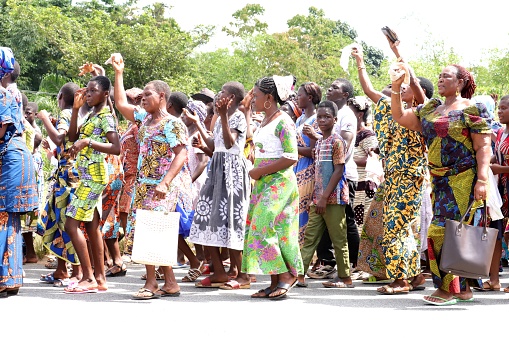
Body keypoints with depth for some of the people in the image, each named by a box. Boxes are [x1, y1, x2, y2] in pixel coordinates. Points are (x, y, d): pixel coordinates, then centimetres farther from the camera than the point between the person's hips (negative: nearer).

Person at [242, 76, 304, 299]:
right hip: (263, 183, 9)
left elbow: (291, 157, -19)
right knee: (260, 229, 4)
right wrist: (255, 172, 7)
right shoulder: (263, 122, 16)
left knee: (264, 228, -15)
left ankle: (286, 275, -7)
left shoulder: (283, 122, -11)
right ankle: (275, 283, 6)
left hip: (279, 182, -9)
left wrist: (260, 171, -16)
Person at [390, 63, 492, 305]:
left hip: (463, 180, -7)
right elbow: (400, 117, 21)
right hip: (439, 180, 7)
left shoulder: (473, 110, -5)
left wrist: (482, 180, -18)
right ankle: (463, 288, 12)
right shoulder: (431, 109, 15)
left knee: (447, 230, -11)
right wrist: (396, 88, 9)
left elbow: (483, 147, -10)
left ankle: (448, 288, -4)